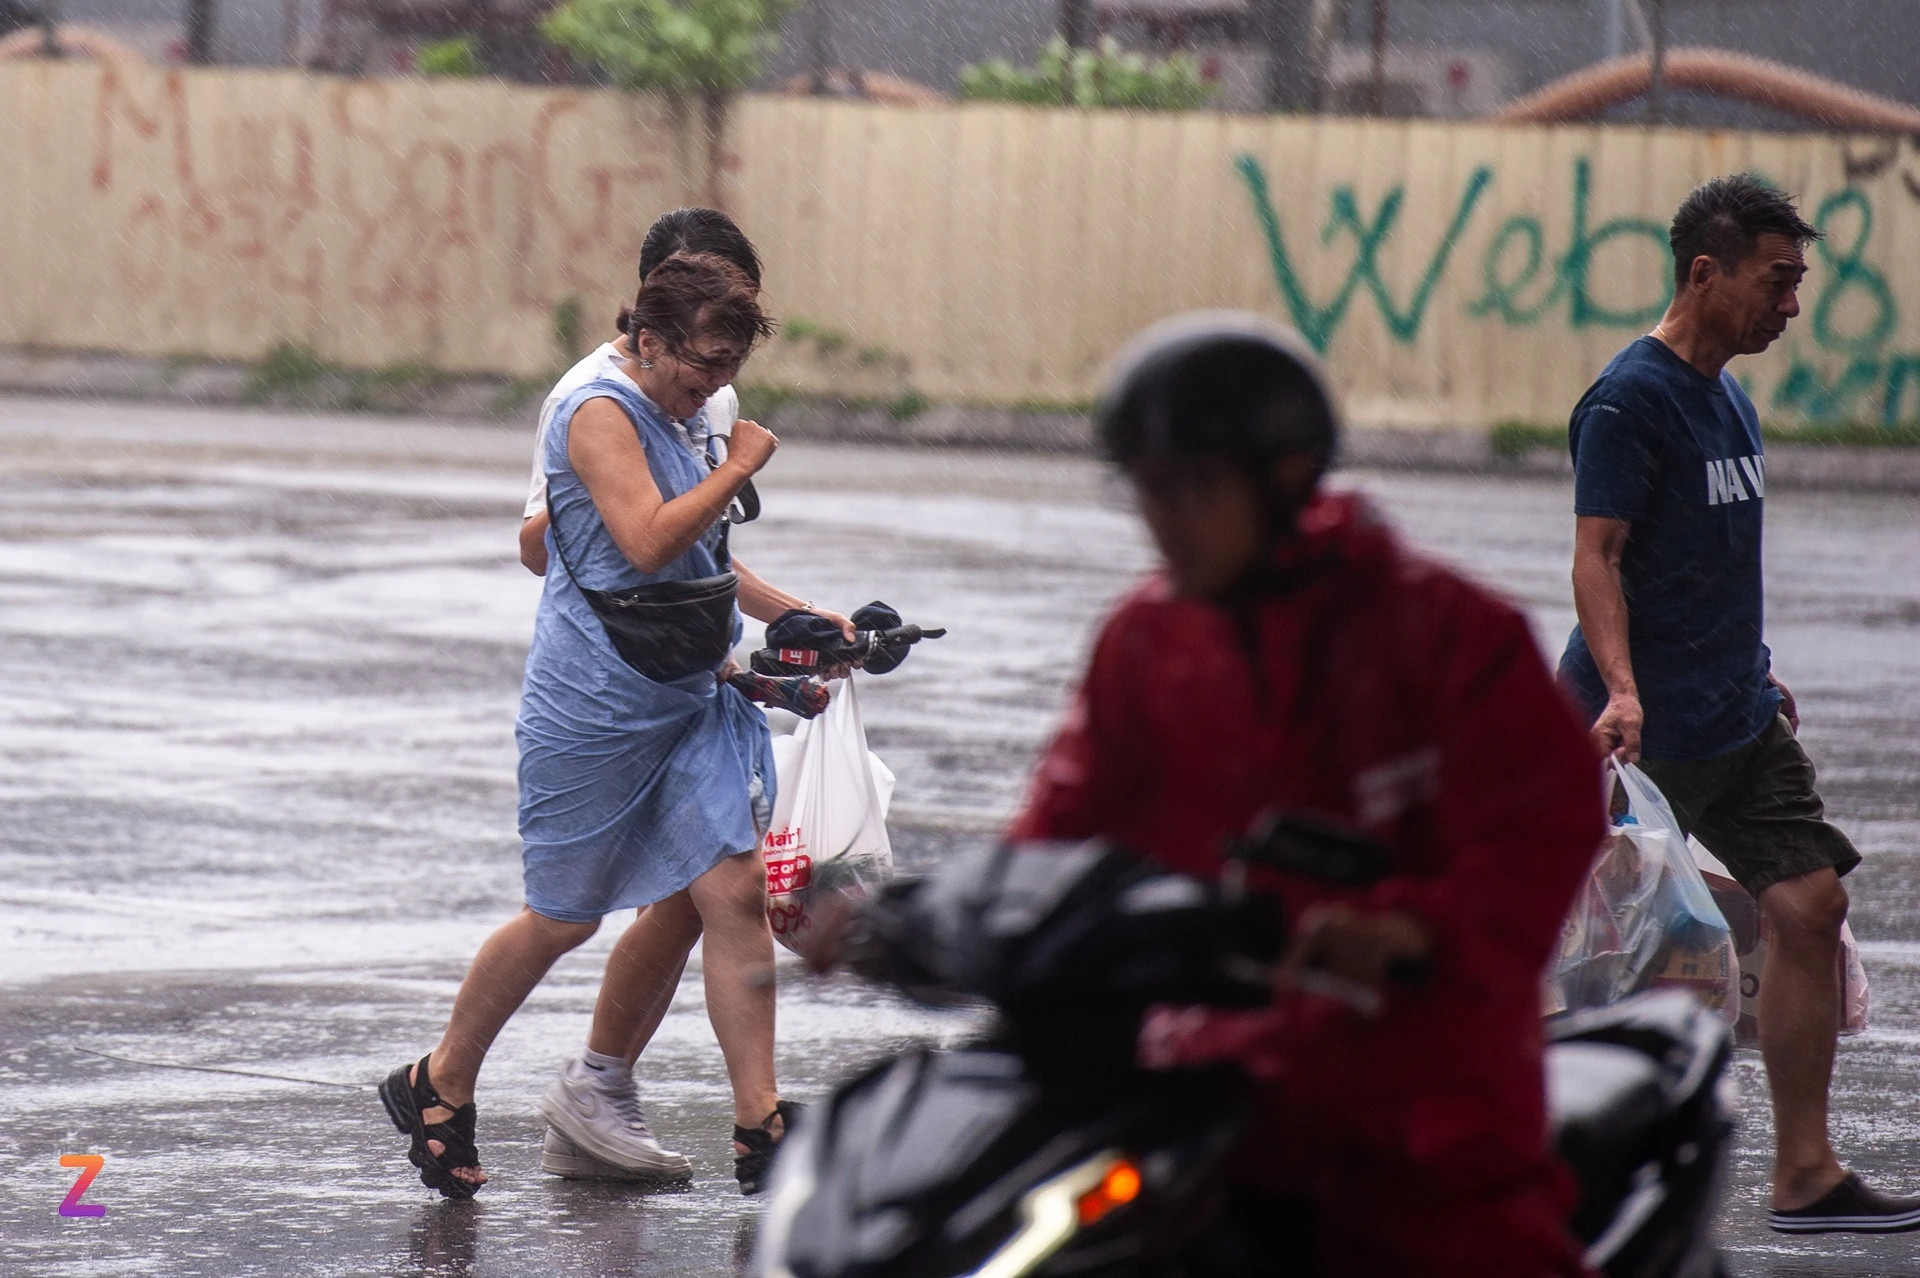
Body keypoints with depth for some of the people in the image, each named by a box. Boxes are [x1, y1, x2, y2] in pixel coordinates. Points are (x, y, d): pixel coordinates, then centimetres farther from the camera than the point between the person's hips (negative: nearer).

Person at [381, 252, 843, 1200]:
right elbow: (647, 542, -27)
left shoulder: (671, 423, 15)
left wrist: (795, 618, 21)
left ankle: (761, 1128, -6)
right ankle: (439, 1088, 22)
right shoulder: (601, 414, -13)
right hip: (594, 707, -8)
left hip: (688, 697, 8)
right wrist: (737, 468, -17)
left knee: (732, 891, -4)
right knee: (564, 917, 3)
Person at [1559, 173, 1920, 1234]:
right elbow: (1596, 558, -19)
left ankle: (1805, 1176, 1)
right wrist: (1622, 693, -30)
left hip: (1736, 725, 9)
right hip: (1645, 737, -9)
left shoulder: (1728, 397, 15)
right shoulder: (1631, 400, -13)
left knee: (1810, 908, -1)